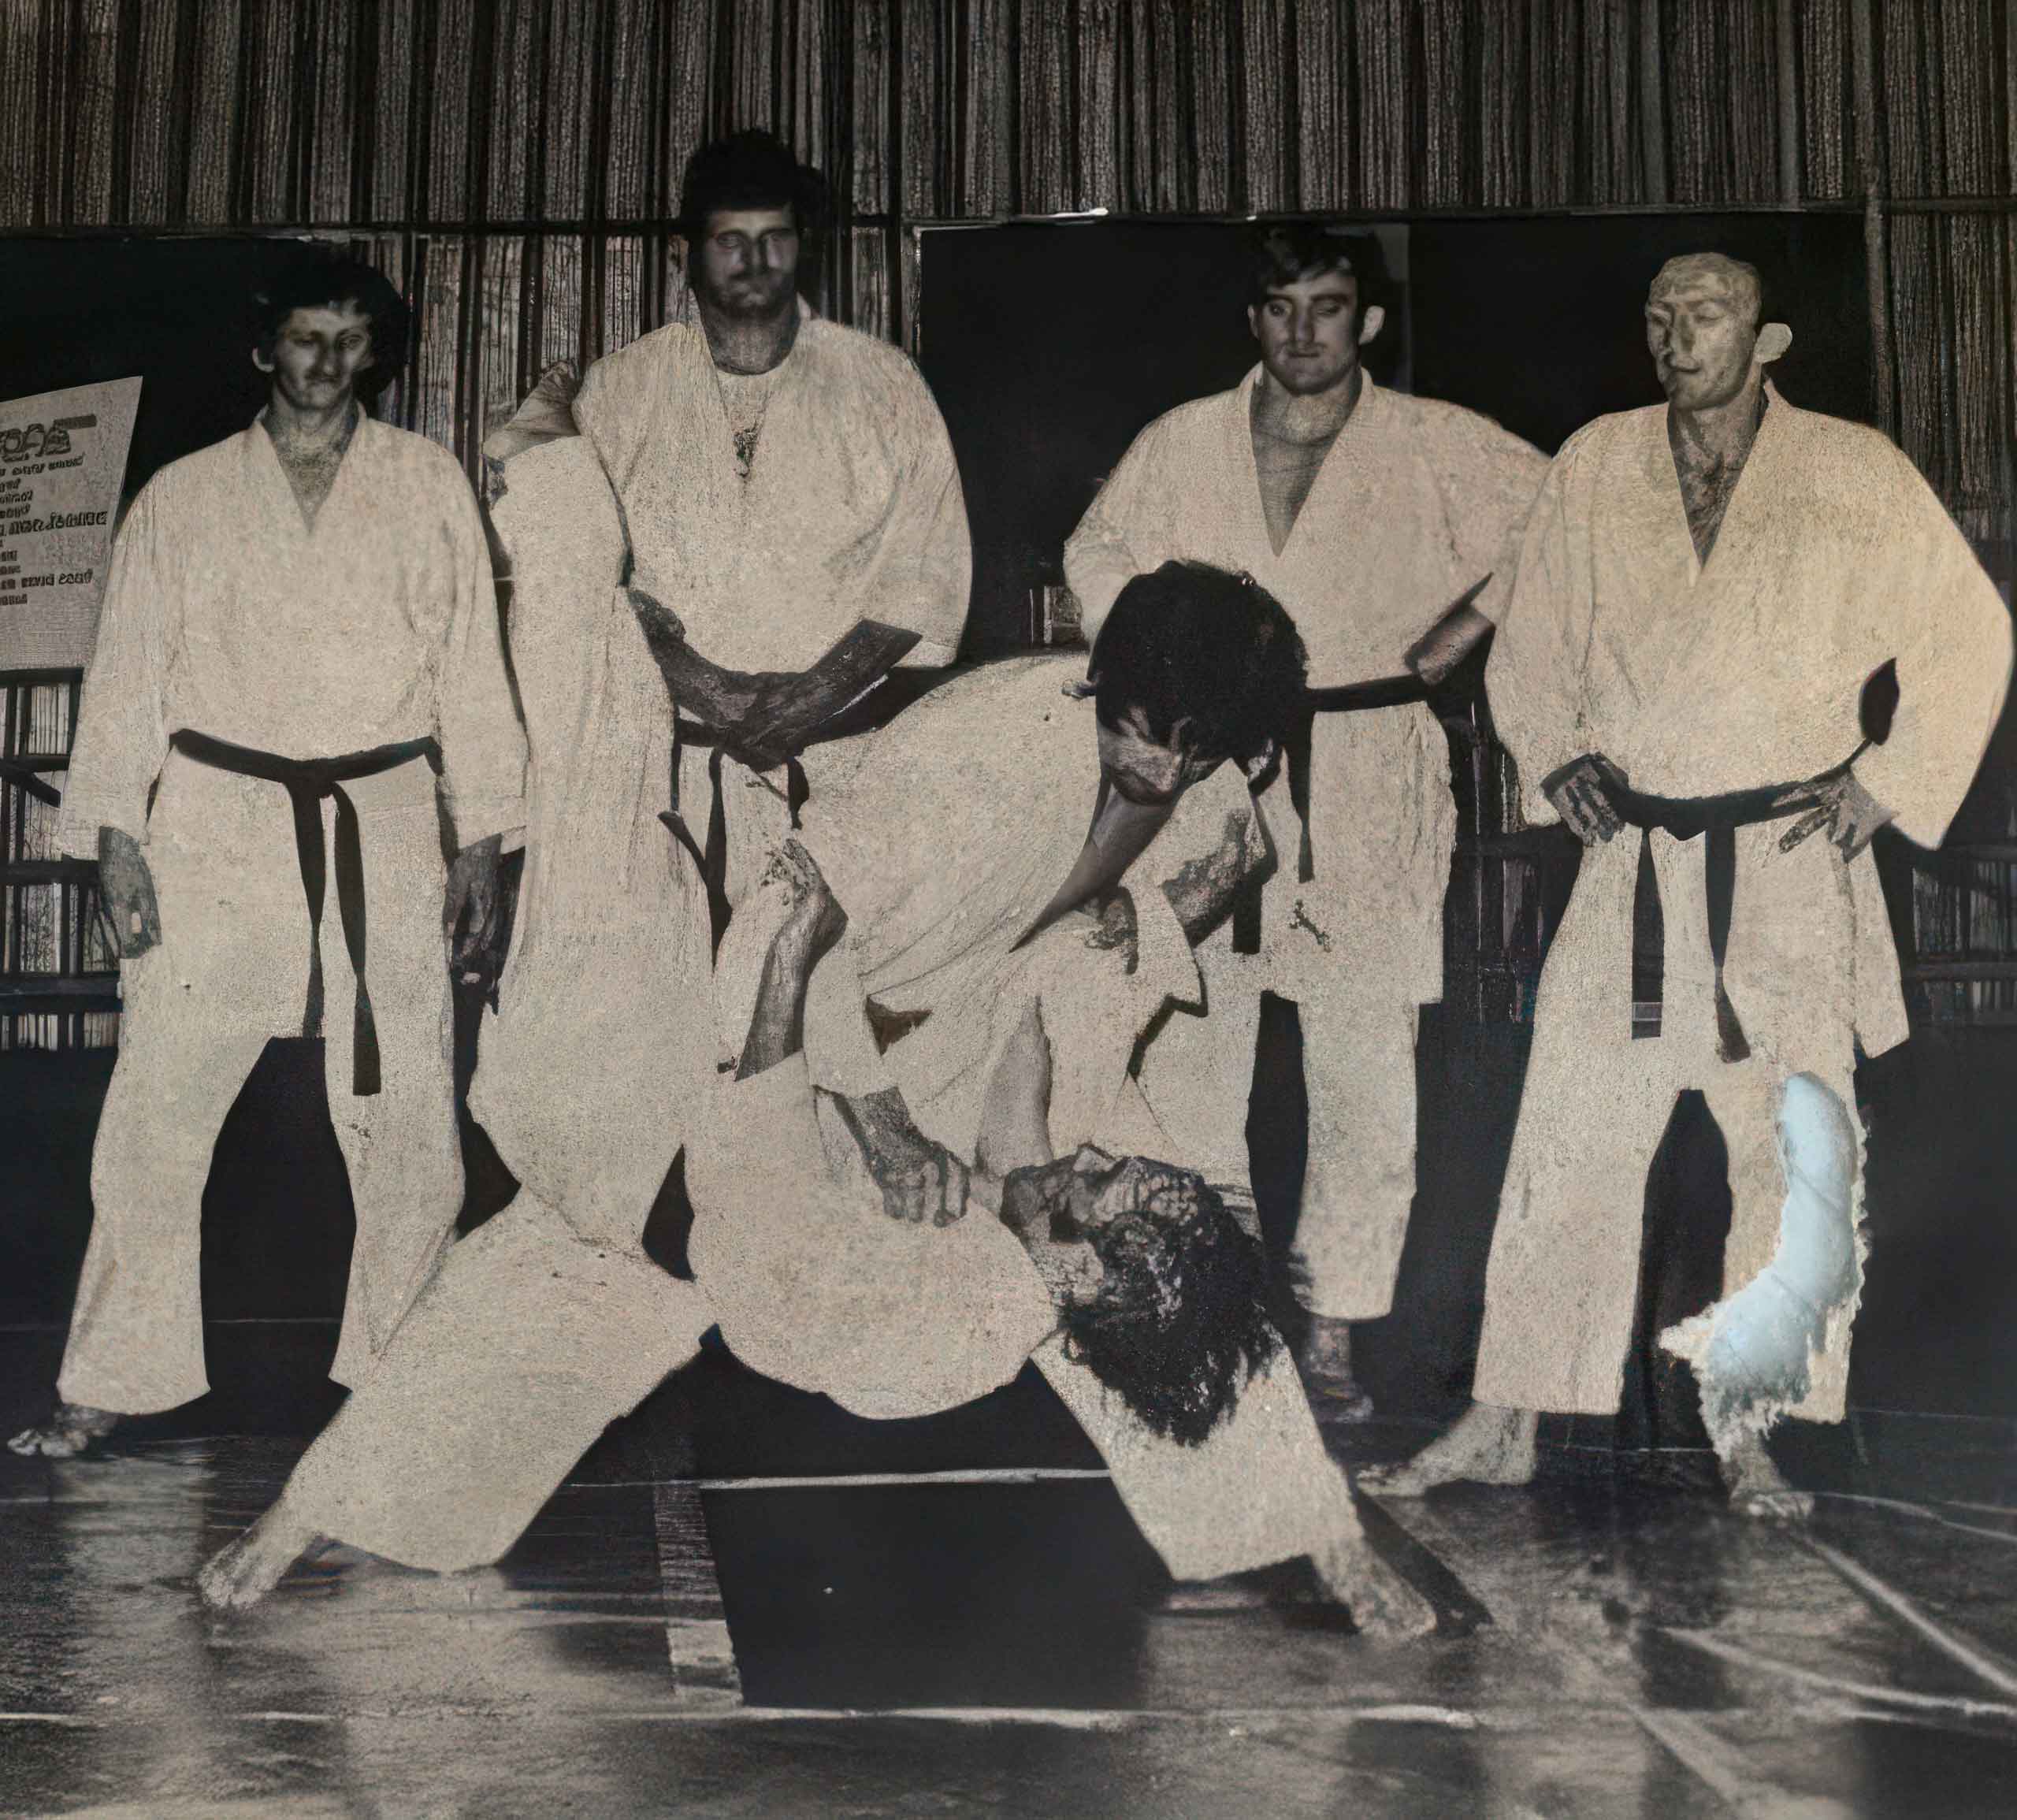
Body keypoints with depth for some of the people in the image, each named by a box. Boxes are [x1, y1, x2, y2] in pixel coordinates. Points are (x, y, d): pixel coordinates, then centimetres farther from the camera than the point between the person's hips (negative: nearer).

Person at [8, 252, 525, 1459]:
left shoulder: (429, 486, 9)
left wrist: (484, 836, 4)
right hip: (217, 826, 0)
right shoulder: (184, 498, 9)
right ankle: (115, 1382, 10)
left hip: (384, 826, 0)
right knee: (158, 1107, -2)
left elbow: (471, 664, 8)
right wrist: (116, 833, -2)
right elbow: (129, 672, 8)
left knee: (408, 1112, 2)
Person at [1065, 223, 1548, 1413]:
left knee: (1367, 1083, -2)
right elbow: (1099, 553, 24)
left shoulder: (1437, 449, 4)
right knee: (1188, 1070, 1)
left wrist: (1459, 634, 6)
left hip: (1368, 810, -1)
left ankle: (1331, 1330, 9)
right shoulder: (1184, 443, 10)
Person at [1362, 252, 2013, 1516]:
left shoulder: (1858, 478, 1)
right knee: (1571, 1137, 1)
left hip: (1793, 869, -1)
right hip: (1633, 866, 1)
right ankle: (1505, 1423, 11)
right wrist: (1556, 753, 1)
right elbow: (1529, 646, 17)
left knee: (1799, 1154, 0)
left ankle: (1749, 1435, 15)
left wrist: (1885, 782, 1)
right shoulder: (1594, 471, 6)